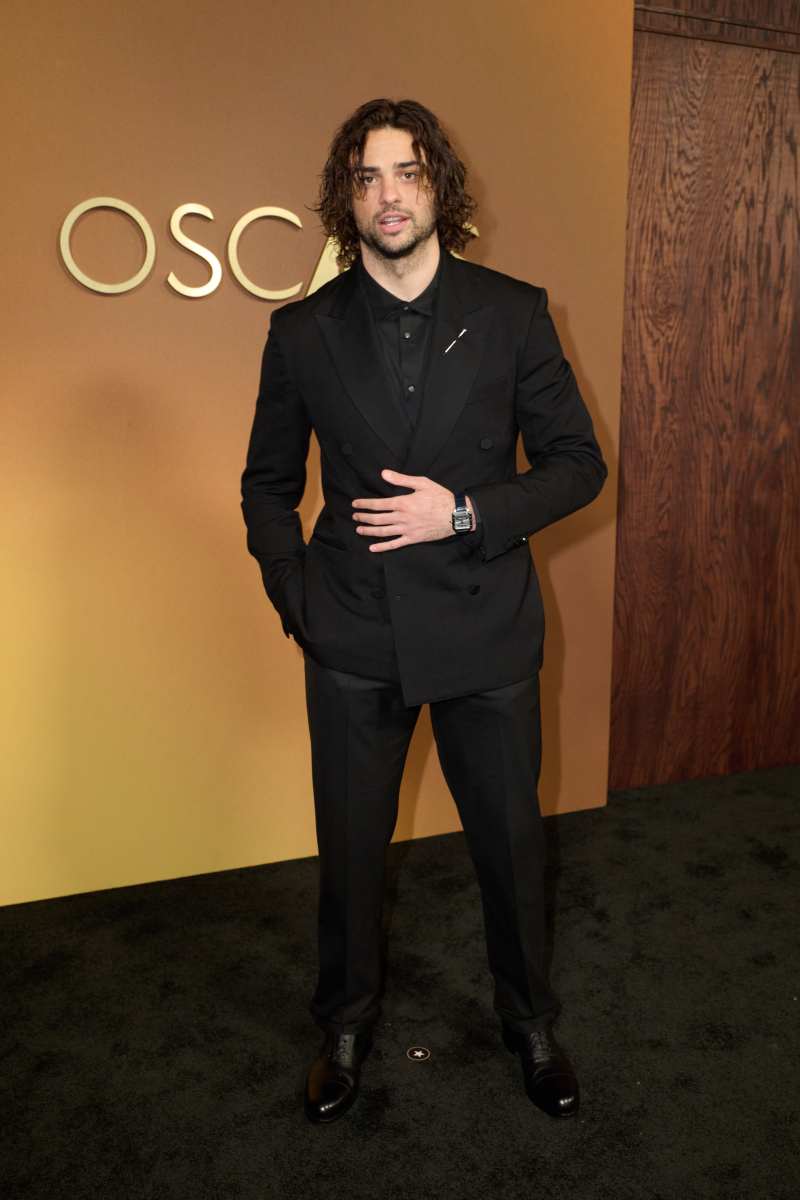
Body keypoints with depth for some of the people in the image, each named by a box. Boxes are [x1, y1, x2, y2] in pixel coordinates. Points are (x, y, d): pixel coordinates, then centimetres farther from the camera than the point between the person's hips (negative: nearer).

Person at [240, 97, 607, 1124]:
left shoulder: (513, 313, -2)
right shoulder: (302, 332, 1)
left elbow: (578, 462, -1)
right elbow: (267, 485, 10)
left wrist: (466, 514, -15)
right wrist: (295, 598, -2)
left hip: (485, 634, 0)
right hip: (354, 644, 1)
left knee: (511, 842, 14)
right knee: (349, 848, 14)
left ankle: (529, 1021, 41)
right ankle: (346, 1025, 41)